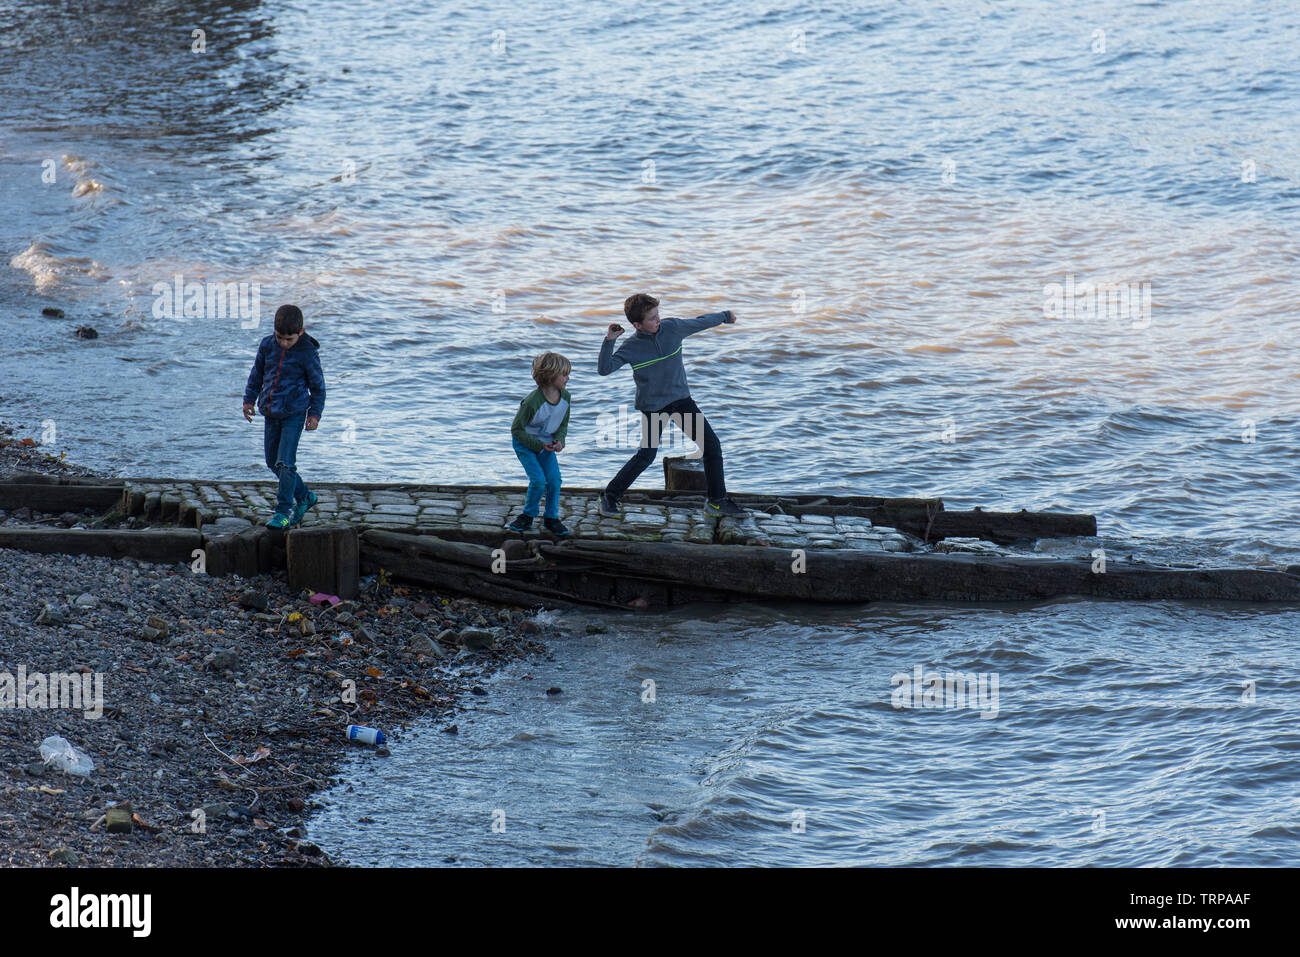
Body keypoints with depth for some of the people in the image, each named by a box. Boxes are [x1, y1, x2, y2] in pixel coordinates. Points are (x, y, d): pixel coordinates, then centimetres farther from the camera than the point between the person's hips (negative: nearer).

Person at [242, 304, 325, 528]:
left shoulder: (307, 352, -12)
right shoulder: (267, 346, -1)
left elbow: (317, 385, -2)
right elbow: (257, 374, 14)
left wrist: (315, 413, -3)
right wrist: (249, 399, 12)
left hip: (294, 413, -6)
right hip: (271, 414, 6)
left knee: (285, 462, -12)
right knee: (273, 462, 12)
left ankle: (284, 511, -3)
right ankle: (304, 497, 30)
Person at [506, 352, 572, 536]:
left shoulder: (565, 397, -11)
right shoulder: (532, 401, -30)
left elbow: (563, 424, 5)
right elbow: (516, 428, -20)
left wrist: (559, 440, -15)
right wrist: (539, 445, -23)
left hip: (546, 443, 5)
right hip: (525, 444, -5)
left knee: (554, 478, -9)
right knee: (538, 480, -16)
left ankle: (552, 518, 9)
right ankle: (528, 516, 7)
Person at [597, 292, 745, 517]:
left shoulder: (672, 328, -4)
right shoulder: (631, 348, -13)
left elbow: (700, 323, 13)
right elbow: (604, 369, -22)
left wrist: (725, 316, 29)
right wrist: (609, 340, -32)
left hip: (681, 398, 4)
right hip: (653, 404, -4)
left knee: (712, 445, -2)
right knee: (646, 455, -12)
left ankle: (717, 502, 9)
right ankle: (609, 497, 5)